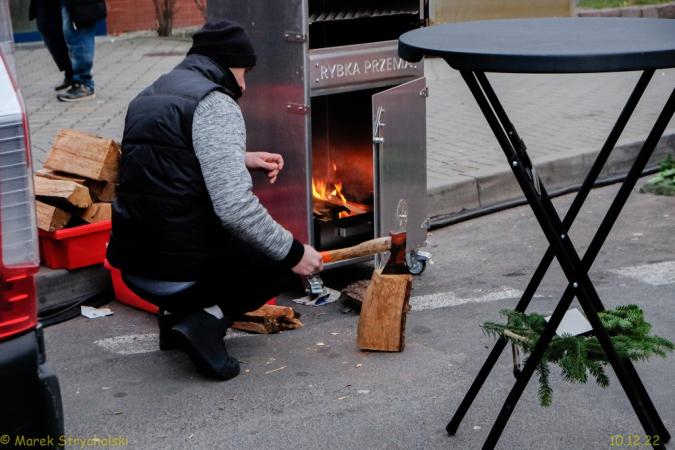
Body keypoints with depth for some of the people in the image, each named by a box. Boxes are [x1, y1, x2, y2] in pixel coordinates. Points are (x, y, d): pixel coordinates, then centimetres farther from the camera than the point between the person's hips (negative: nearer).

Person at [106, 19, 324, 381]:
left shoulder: (146, 97, 14)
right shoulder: (214, 103, -12)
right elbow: (235, 207, -22)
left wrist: (241, 159, 27)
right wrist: (294, 253, -11)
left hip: (132, 268, 8)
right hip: (183, 270, -8)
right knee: (289, 259, 14)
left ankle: (177, 313, 14)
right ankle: (209, 318, -6)